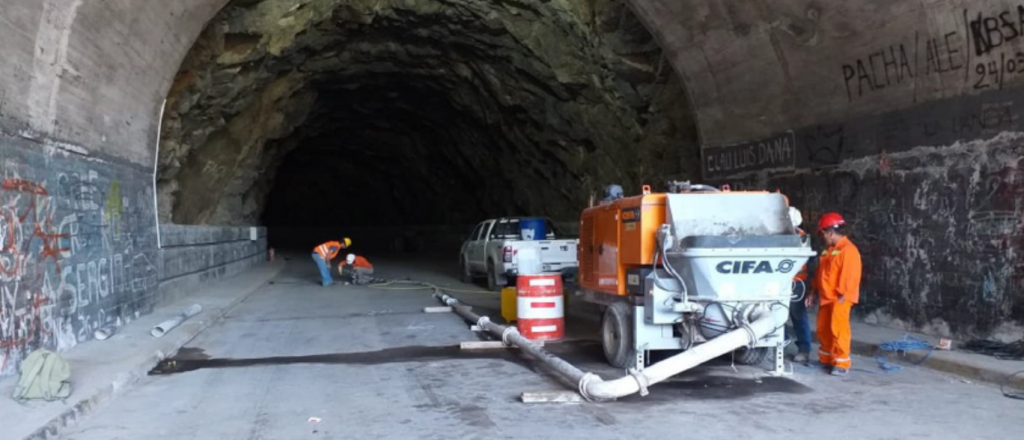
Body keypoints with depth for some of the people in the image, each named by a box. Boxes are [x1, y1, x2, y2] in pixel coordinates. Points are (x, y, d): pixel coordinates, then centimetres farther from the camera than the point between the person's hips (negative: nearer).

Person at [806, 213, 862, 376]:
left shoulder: (848, 250, -15)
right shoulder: (829, 250, 16)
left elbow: (849, 276, -20)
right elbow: (820, 273, 21)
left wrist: (842, 296, -21)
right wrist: (814, 292, 19)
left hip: (839, 299, -10)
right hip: (826, 297, 10)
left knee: (838, 329, -8)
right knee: (823, 329, 14)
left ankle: (842, 363, -1)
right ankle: (826, 358, 25)